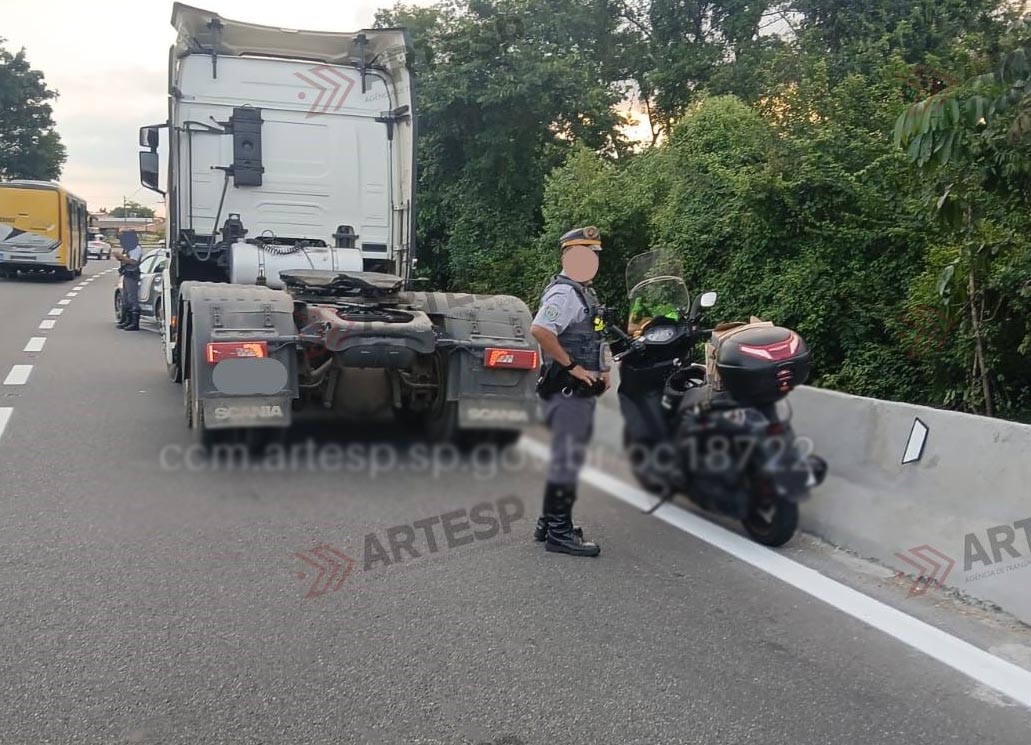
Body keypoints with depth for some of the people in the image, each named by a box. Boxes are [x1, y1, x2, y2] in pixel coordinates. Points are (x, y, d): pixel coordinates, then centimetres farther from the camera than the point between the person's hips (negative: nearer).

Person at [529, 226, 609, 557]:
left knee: (569, 458, 16)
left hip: (582, 392, 11)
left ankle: (549, 522, 26)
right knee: (567, 460, -5)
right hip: (568, 392, -11)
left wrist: (602, 369, 16)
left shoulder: (585, 293, 18)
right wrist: (573, 367, -25)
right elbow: (540, 330, -32)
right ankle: (559, 532, 2)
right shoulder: (564, 293, -15)